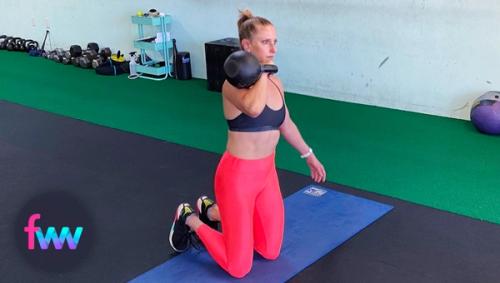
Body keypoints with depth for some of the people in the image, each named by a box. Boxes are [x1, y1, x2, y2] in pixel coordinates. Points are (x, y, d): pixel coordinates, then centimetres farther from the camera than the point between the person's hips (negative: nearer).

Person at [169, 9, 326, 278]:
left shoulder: (275, 82, 3)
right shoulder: (234, 83, -21)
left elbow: (286, 124, 19)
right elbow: (254, 108, -45)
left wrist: (309, 156, 28)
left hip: (266, 172, 8)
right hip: (238, 175, -7)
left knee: (271, 252, 19)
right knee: (239, 267, 2)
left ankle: (212, 211, 34)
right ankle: (189, 219, 23)